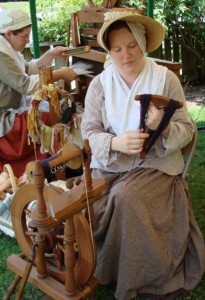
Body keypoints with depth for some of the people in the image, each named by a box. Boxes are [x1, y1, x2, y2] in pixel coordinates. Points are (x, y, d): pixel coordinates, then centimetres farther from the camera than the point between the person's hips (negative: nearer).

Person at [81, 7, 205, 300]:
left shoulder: (166, 79, -4)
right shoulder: (99, 84, 1)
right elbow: (89, 132, -2)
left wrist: (162, 127, -26)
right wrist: (116, 143, -23)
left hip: (155, 164, -2)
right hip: (109, 165, 3)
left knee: (125, 198, -29)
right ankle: (100, 268, 6)